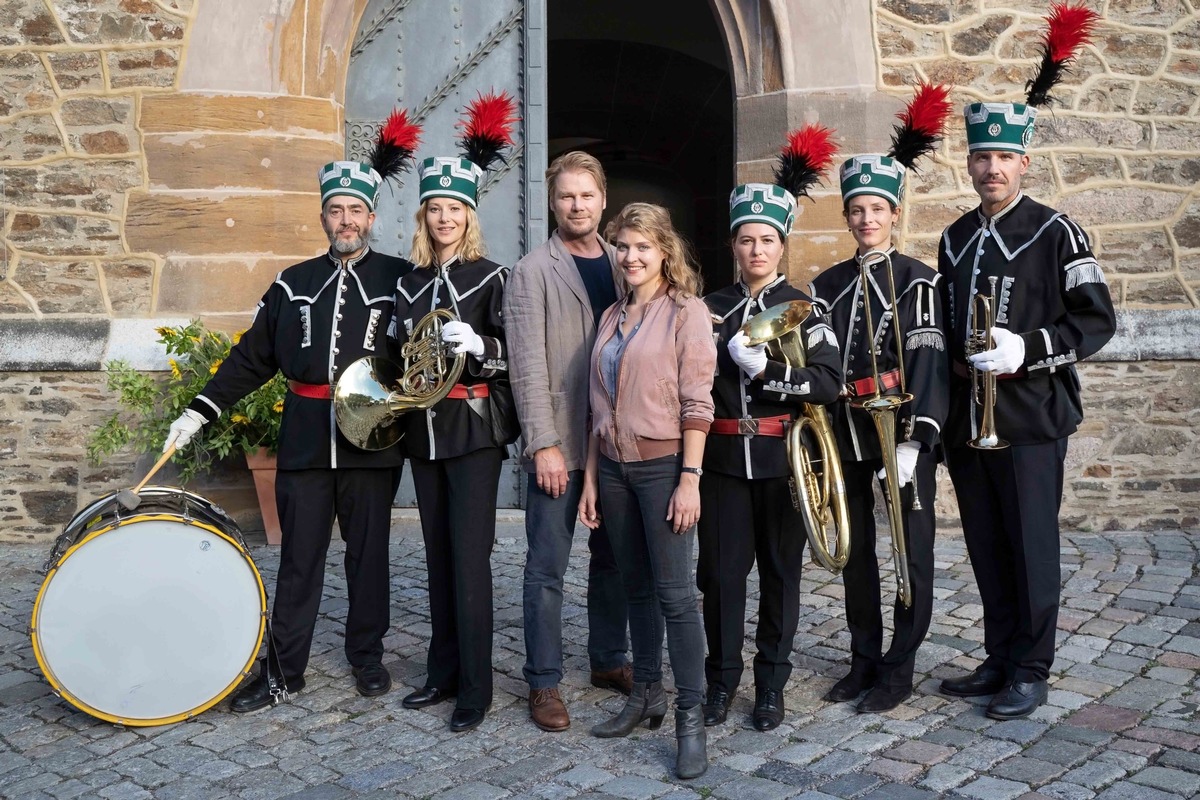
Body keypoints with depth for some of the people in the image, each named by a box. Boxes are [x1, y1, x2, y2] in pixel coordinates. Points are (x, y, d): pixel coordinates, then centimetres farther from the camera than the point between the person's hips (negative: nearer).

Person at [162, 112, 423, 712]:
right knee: (299, 558, 7)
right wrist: (200, 411, 4)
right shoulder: (294, 284, 9)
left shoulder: (399, 279, 2)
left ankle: (367, 657, 26)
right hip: (305, 441, 2)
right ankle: (283, 671, 18)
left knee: (368, 553, 9)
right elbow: (251, 357, 10)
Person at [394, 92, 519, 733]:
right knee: (438, 556, 11)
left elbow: (511, 358, -7)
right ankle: (444, 672, 22)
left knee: (469, 557, -6)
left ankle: (476, 688, 4)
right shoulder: (410, 283, 12)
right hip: (424, 432, 5)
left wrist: (476, 345, -24)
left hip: (474, 429, -5)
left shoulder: (491, 278, -3)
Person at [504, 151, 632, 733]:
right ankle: (543, 682, 15)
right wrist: (544, 443, -15)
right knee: (548, 568, 2)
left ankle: (609, 660, 30)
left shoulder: (624, 266, 11)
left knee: (612, 558, 14)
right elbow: (528, 365, -9)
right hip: (559, 444, -4)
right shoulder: (532, 272, -3)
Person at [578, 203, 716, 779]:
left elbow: (697, 403, -11)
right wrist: (590, 478, 11)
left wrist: (690, 478, -17)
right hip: (613, 466, 6)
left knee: (674, 593, -4)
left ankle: (690, 717, 5)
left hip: (663, 465, -6)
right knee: (636, 587, 13)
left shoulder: (686, 311, -5)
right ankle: (646, 695, 25)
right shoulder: (612, 316, 13)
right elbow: (600, 405, 13)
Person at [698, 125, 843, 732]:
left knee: (781, 573, 8)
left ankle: (771, 684, 22)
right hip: (724, 459, 2)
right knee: (721, 573, 5)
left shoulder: (803, 308, 0)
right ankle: (721, 680, 20)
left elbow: (830, 382, -11)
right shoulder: (711, 309, 8)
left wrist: (765, 370, -21)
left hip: (781, 459, -2)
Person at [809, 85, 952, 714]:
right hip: (845, 434, 5)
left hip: (902, 432, -4)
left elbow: (926, 361, -12)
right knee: (855, 551, 12)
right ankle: (865, 660, 25)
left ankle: (899, 669, 15)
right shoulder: (827, 285, 11)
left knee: (912, 549, 2)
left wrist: (913, 442, -21)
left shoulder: (917, 279, -3)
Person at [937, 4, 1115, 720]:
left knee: (1032, 548, 3)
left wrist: (1027, 349, -20)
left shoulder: (1056, 232, -4)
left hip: (1031, 421, -5)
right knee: (987, 549, 12)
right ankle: (999, 661, 25)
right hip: (967, 422, 5)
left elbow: (1097, 320, -7)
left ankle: (1031, 672, 16)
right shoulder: (955, 239, 12)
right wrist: (950, 373, 9)